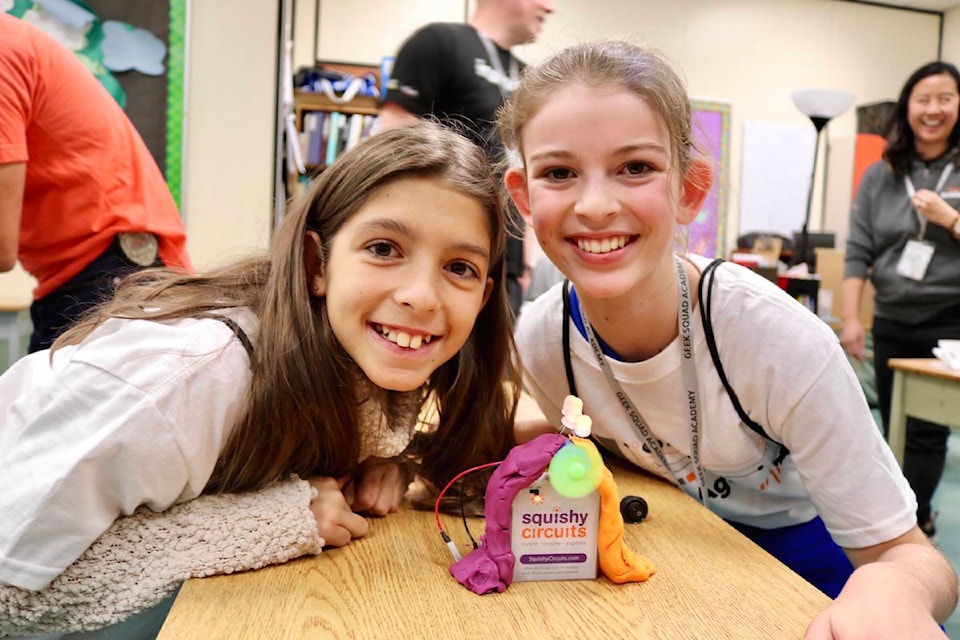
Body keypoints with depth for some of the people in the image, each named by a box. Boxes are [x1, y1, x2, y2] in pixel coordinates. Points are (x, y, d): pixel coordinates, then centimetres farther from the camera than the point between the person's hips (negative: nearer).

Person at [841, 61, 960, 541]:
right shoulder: (880, 175, 4)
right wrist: (850, 319, -5)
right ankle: (919, 519, 28)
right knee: (897, 432, 11)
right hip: (892, 323, 3)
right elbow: (858, 252, 1)